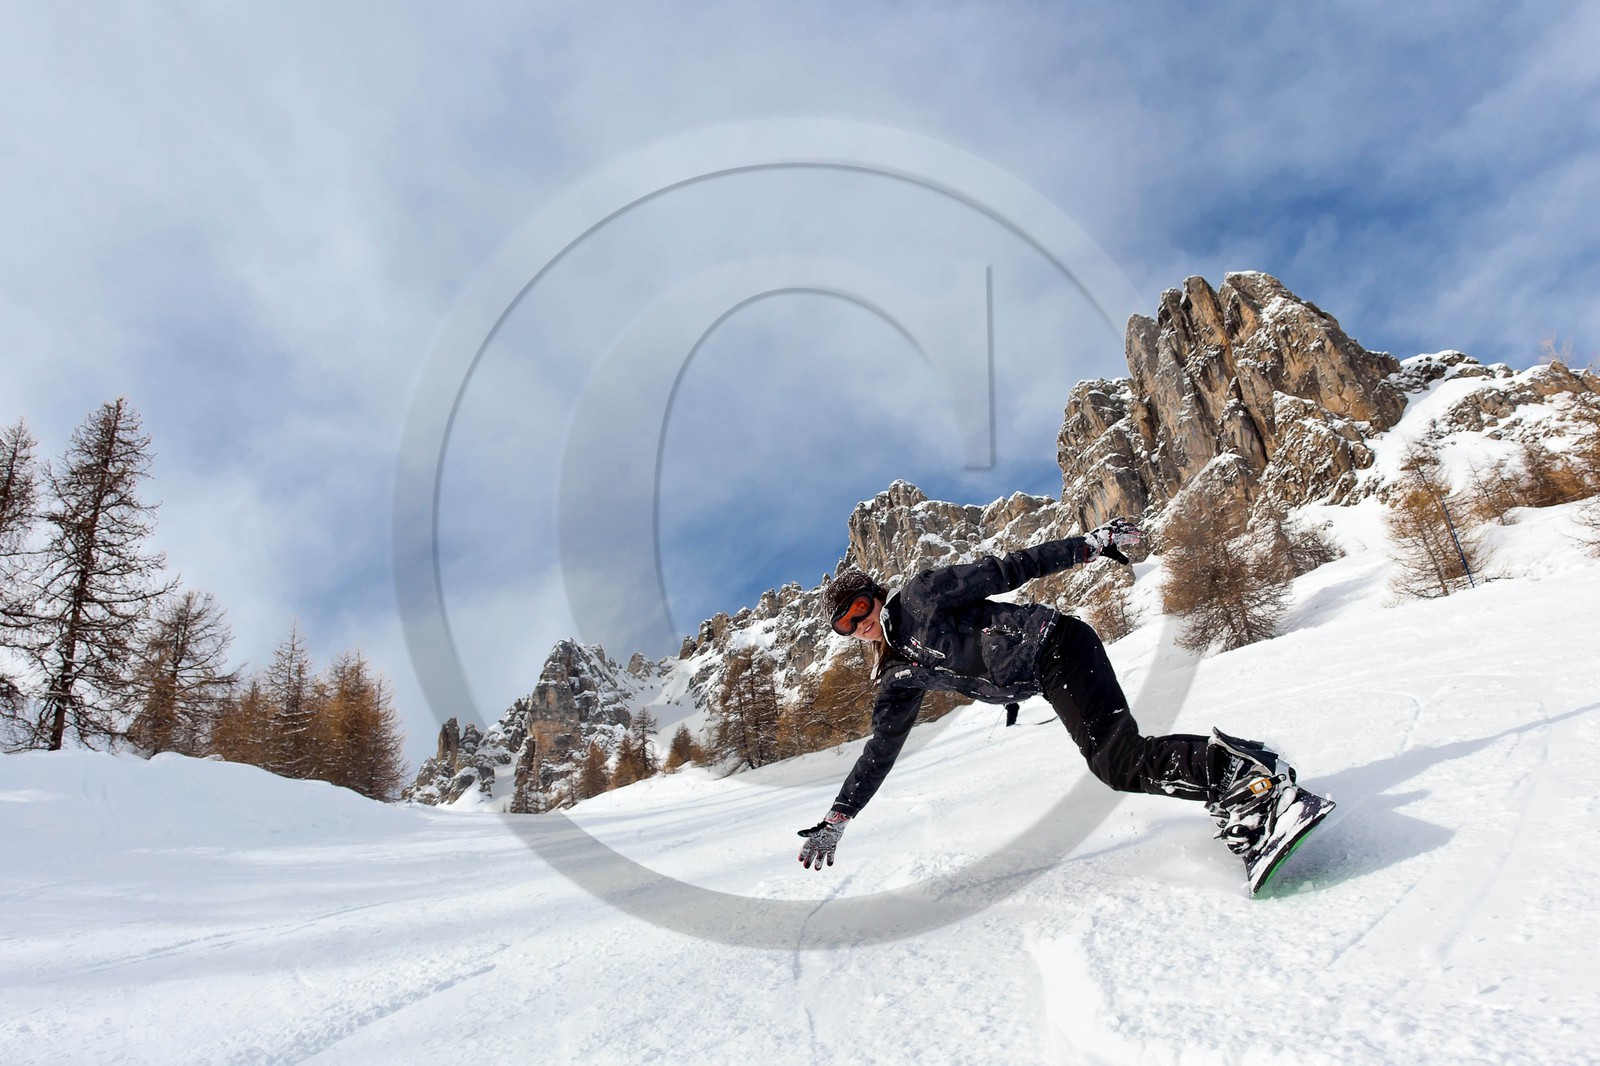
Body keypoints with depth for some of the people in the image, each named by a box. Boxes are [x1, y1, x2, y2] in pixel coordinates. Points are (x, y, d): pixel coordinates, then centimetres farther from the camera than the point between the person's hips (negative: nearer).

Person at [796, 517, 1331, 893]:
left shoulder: (921, 596, -2)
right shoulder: (900, 676, 16)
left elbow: (1004, 570, -3)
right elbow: (881, 748, 20)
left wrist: (1092, 542, -6)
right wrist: (836, 819, 18)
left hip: (1055, 646, -7)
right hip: (1040, 683, 7)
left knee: (1121, 759, -23)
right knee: (1114, 767, -9)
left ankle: (1256, 775, -27)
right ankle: (1238, 797, -10)